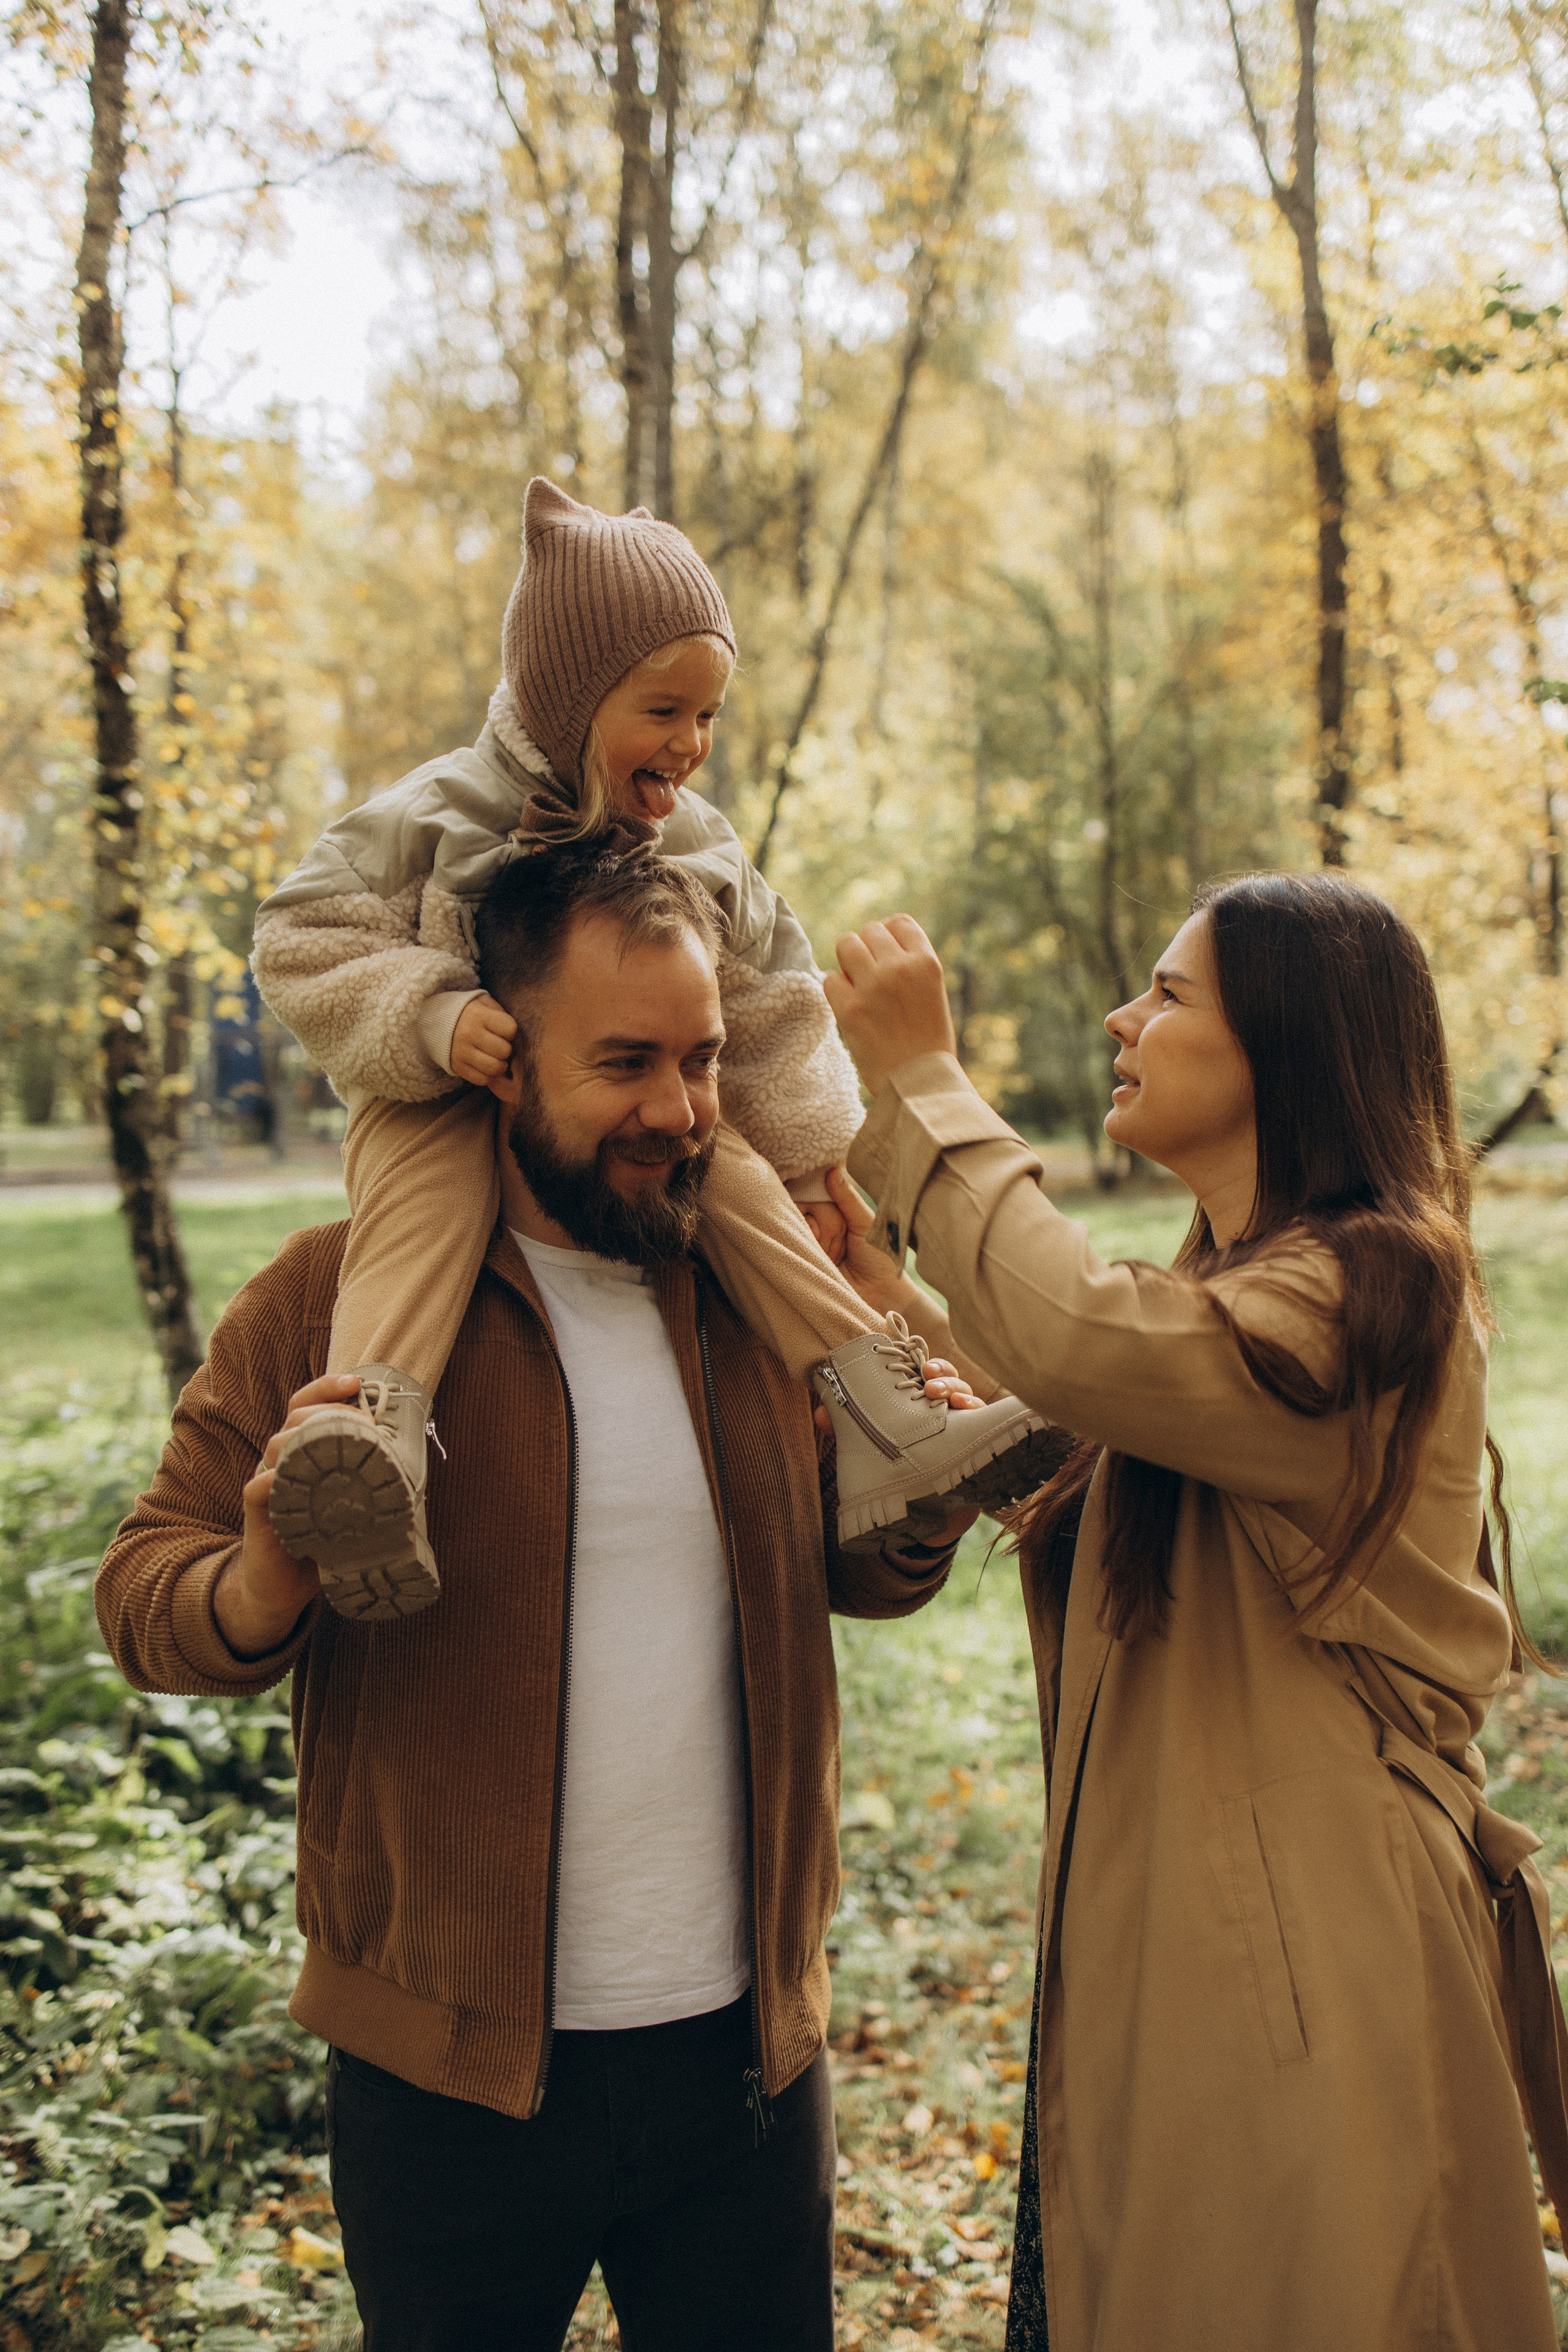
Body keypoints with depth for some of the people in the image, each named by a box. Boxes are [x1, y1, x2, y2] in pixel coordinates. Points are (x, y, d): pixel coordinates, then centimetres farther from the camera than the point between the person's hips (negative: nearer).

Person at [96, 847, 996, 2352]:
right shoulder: (334, 1300, -9)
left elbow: (844, 1571, 12)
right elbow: (143, 1595, -6)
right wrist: (263, 1587, -28)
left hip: (747, 2046, 3)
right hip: (447, 2070, -2)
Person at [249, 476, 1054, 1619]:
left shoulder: (699, 849, 3)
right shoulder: (440, 816, -11)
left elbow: (772, 1015, 9)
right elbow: (307, 940, -13)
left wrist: (814, 1171, 6)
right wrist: (433, 1019, -29)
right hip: (452, 1106, -4)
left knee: (737, 1174, -22)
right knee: (430, 1178, -36)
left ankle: (880, 1426, -27)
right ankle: (372, 1439, -58)